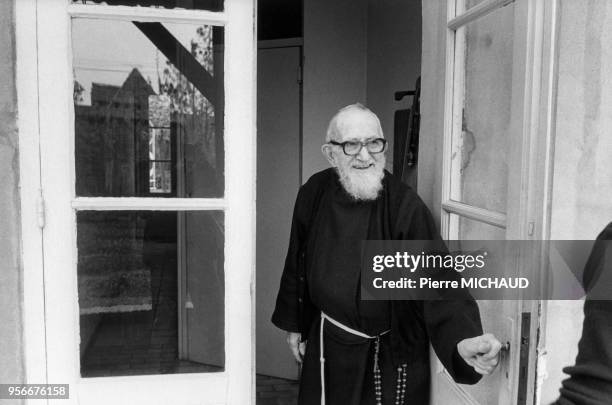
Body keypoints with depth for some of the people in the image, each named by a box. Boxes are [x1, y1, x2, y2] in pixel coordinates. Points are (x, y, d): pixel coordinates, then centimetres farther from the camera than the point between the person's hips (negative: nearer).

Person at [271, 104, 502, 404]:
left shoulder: (405, 206, -21)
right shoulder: (314, 193, -9)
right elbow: (297, 263, 4)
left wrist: (462, 338, -46)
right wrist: (293, 324, 10)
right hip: (327, 344, 4)